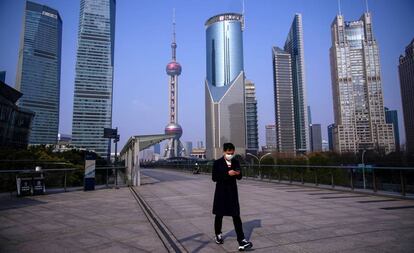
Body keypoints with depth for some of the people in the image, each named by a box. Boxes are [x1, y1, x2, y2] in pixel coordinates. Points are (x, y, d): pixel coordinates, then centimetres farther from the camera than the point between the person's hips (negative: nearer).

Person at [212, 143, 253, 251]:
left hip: (232, 192, 2)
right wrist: (227, 174, -23)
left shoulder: (236, 162, 3)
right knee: (219, 215, 14)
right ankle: (218, 235, 36)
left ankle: (241, 241, -5)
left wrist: (237, 173, -16)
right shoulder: (217, 163, -7)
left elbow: (239, 177, 7)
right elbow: (214, 178, -15)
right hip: (221, 192, -2)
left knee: (236, 216, -3)